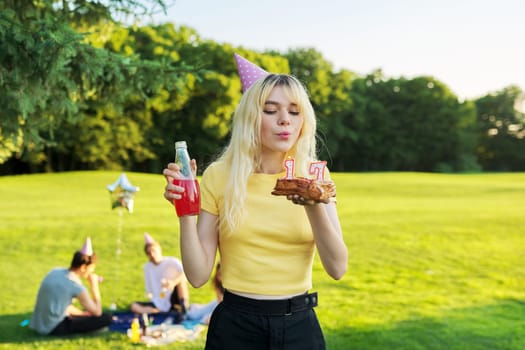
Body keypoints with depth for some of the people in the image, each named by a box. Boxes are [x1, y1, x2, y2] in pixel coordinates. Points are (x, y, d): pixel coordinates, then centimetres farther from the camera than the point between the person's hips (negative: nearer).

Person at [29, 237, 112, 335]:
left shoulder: (55, 272, 5)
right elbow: (97, 312, -8)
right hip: (54, 328, -8)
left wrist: (82, 313, 15)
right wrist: (94, 285, 0)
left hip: (39, 324, 9)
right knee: (106, 318, -10)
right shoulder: (76, 287, -17)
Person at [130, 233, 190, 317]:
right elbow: (149, 290, 8)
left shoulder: (172, 262, -7)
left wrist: (174, 282, -43)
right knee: (134, 306, -15)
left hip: (174, 301, -4)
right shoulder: (147, 267, 6)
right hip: (159, 304, 4)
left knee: (181, 277, -27)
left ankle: (184, 308, -34)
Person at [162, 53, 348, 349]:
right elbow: (198, 275, -7)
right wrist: (186, 213, -21)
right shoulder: (219, 175, -7)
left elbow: (337, 268, -12)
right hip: (236, 325, -1)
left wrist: (315, 208, -26)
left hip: (299, 324, 2)